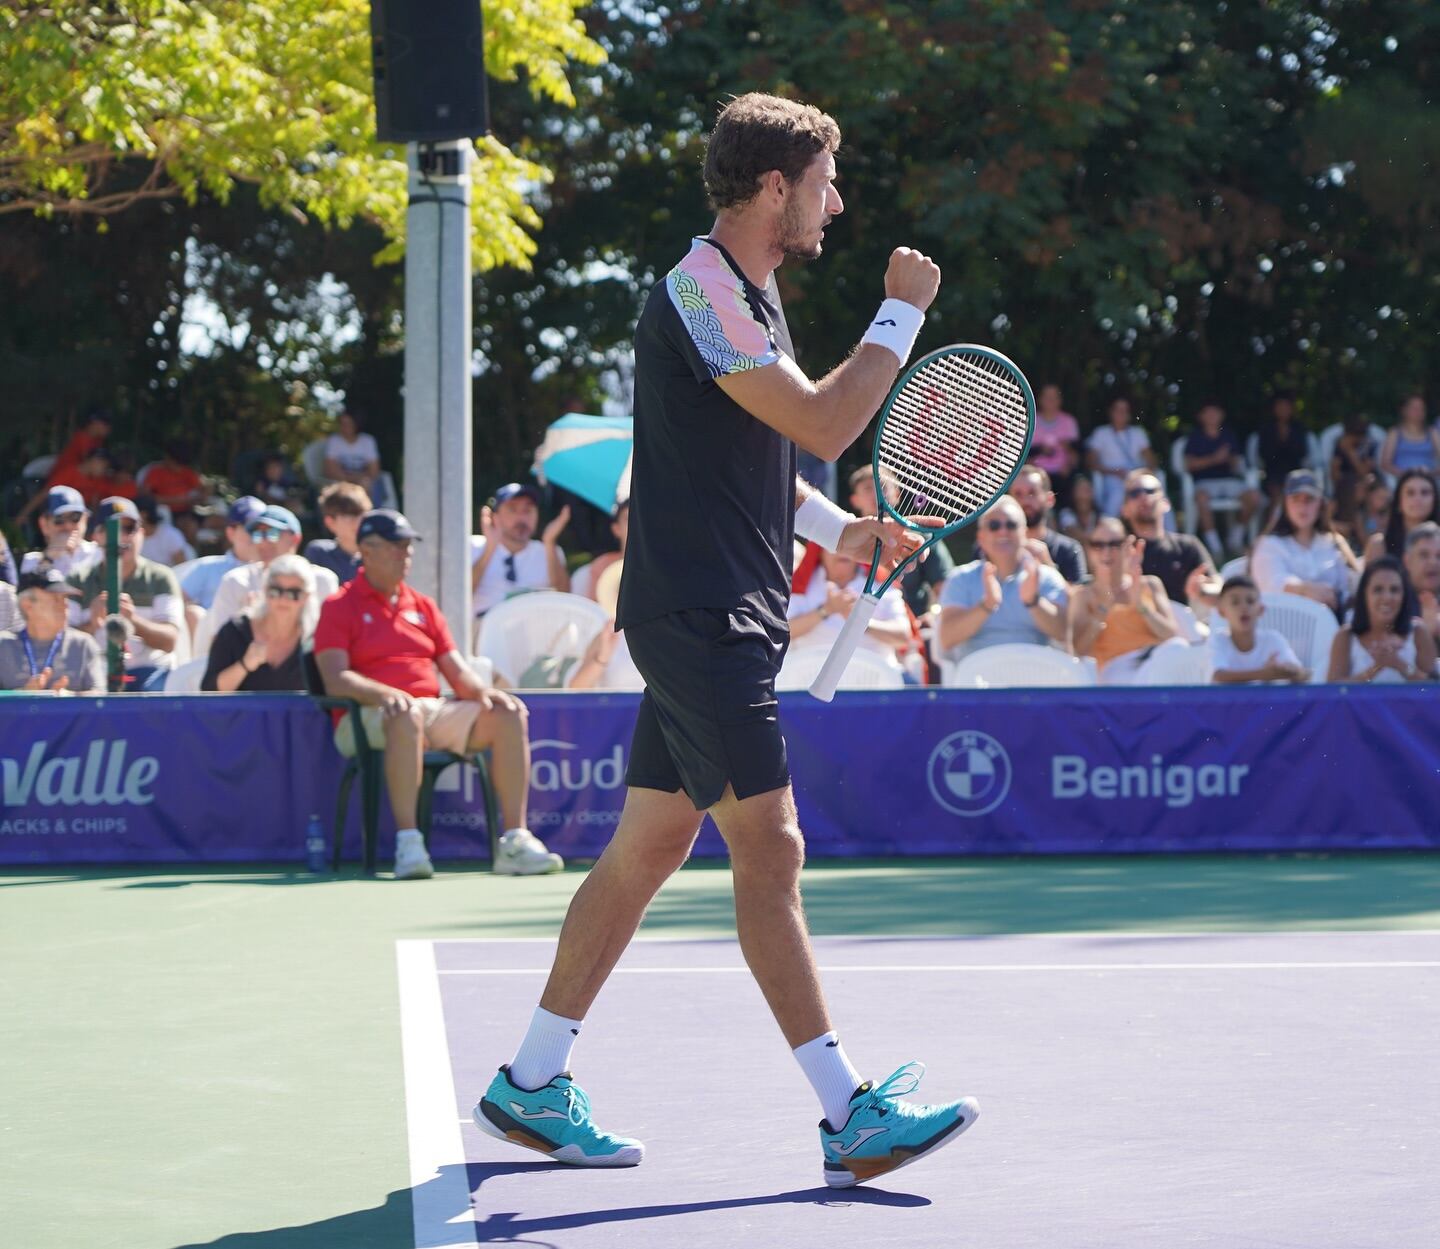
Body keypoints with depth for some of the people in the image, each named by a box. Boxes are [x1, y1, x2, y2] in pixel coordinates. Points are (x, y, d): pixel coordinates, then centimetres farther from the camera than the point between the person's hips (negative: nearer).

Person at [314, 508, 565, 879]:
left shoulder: (423, 606, 24)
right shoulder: (340, 606, 6)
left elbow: (457, 671, 18)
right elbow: (336, 680, -8)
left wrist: (482, 691, -6)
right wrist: (383, 694, -27)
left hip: (434, 711, 6)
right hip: (368, 718, -6)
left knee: (508, 715, -18)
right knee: (408, 715, -42)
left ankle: (515, 841, -24)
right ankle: (408, 842, -44)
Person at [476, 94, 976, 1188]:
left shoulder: (748, 295, 18)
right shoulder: (699, 294, -15)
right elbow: (824, 427, -20)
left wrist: (842, 529, 11)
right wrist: (904, 313, -10)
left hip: (720, 616, 10)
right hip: (699, 616, -10)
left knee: (648, 846, 12)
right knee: (770, 851, -10)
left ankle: (533, 1085, 18)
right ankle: (851, 1116, -10)